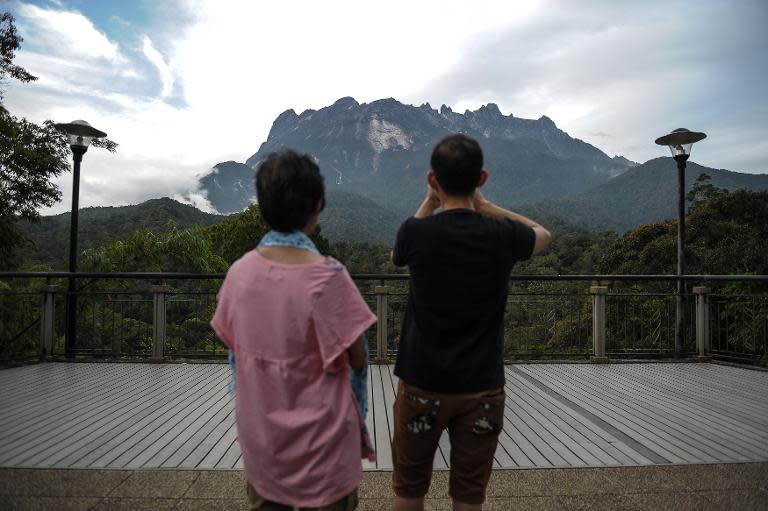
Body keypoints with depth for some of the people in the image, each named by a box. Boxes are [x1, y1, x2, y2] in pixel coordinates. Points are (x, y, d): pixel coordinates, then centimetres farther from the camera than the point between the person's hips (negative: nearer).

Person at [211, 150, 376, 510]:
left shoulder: (240, 271, -10)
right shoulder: (327, 276, -23)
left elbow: (232, 343, 3)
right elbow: (356, 359, -13)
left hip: (259, 435, 4)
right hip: (320, 440, -4)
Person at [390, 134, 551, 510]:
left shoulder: (417, 231, -13)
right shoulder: (502, 236, -10)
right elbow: (543, 234, 14)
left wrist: (429, 204, 13)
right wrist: (483, 204, 10)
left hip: (422, 386, 0)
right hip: (482, 389, 1)